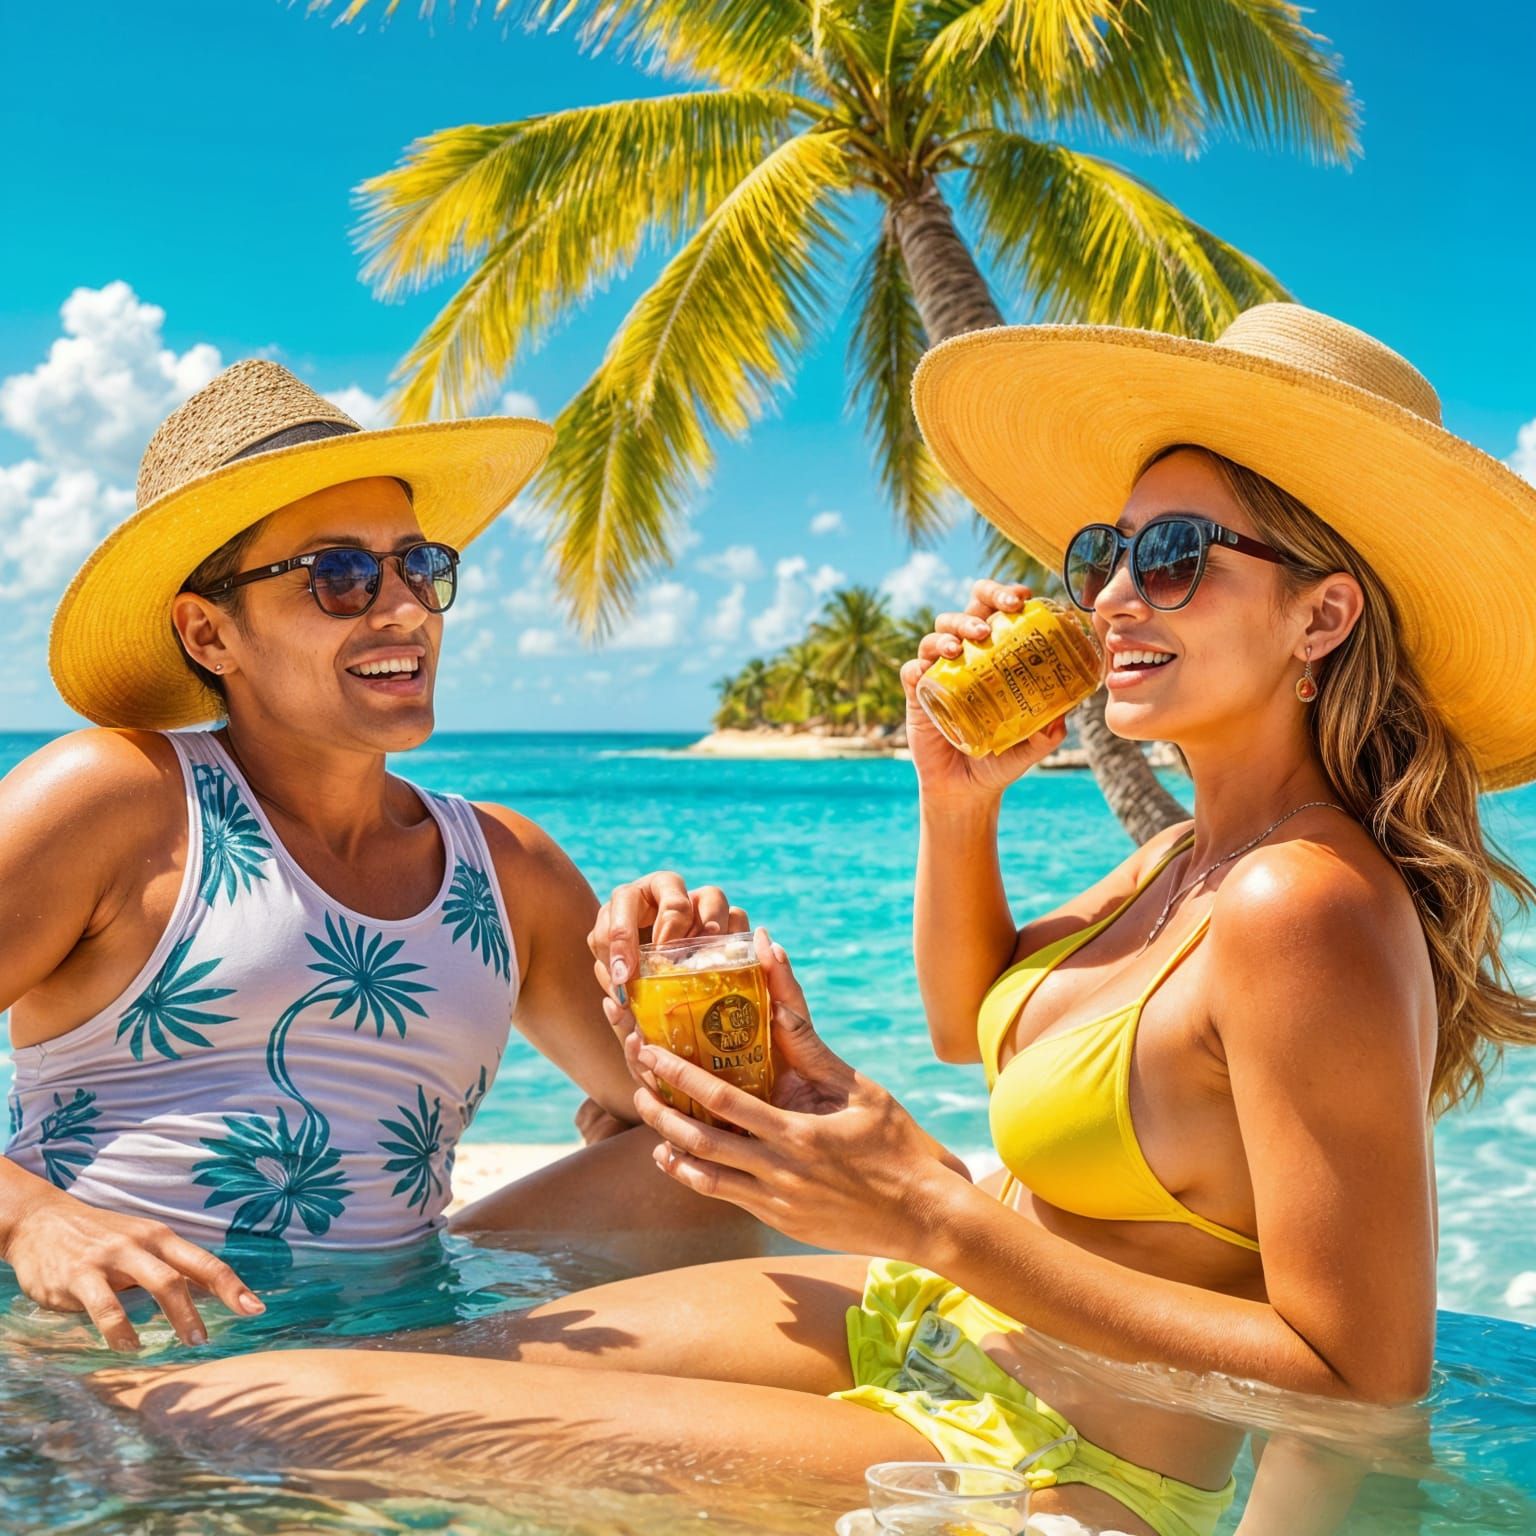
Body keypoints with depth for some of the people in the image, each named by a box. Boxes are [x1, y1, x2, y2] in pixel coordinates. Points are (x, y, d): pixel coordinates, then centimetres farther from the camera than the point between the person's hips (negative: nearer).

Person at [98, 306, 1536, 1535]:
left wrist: (940, 1221, -26)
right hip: (928, 1326, 9)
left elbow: (1363, 1382, -24)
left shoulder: (1306, 904, -23)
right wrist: (955, 805, 1)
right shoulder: (1191, 856, 5)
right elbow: (967, 1021, 20)